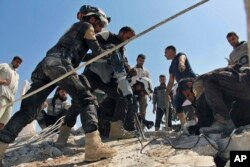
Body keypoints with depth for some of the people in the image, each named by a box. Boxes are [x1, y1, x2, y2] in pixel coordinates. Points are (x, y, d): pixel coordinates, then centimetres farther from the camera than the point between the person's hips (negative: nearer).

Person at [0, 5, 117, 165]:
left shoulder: (75, 28, 39)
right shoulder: (86, 26, 16)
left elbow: (77, 53, 43)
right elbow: (97, 52, 10)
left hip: (45, 64, 8)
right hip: (59, 64, -8)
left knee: (28, 110, 3)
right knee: (86, 99, -11)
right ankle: (93, 145, -26)